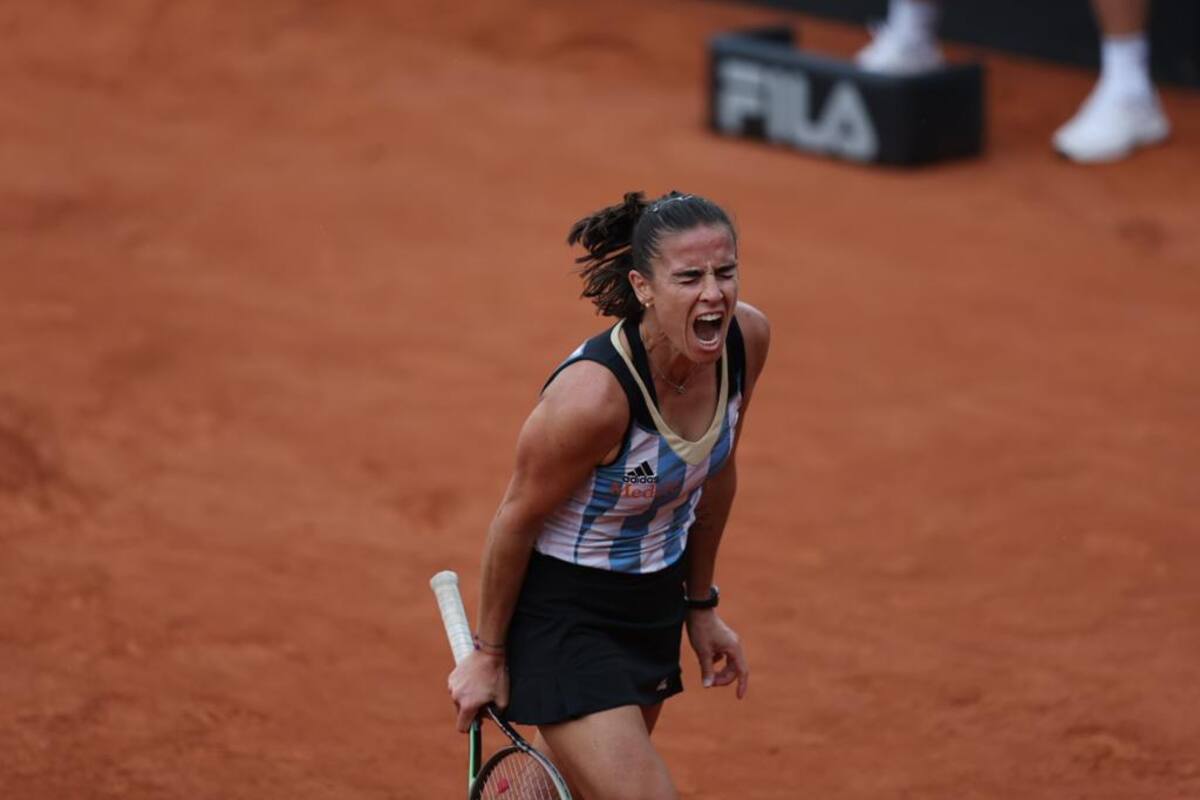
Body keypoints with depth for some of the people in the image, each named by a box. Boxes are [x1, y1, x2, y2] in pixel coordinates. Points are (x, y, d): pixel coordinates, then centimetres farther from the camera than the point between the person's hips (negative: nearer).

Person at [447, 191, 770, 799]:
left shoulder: (747, 338, -13)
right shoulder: (595, 394, -33)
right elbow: (516, 520, -18)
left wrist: (700, 603, 15)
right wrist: (487, 653, -6)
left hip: (653, 607, 8)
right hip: (561, 616, -7)